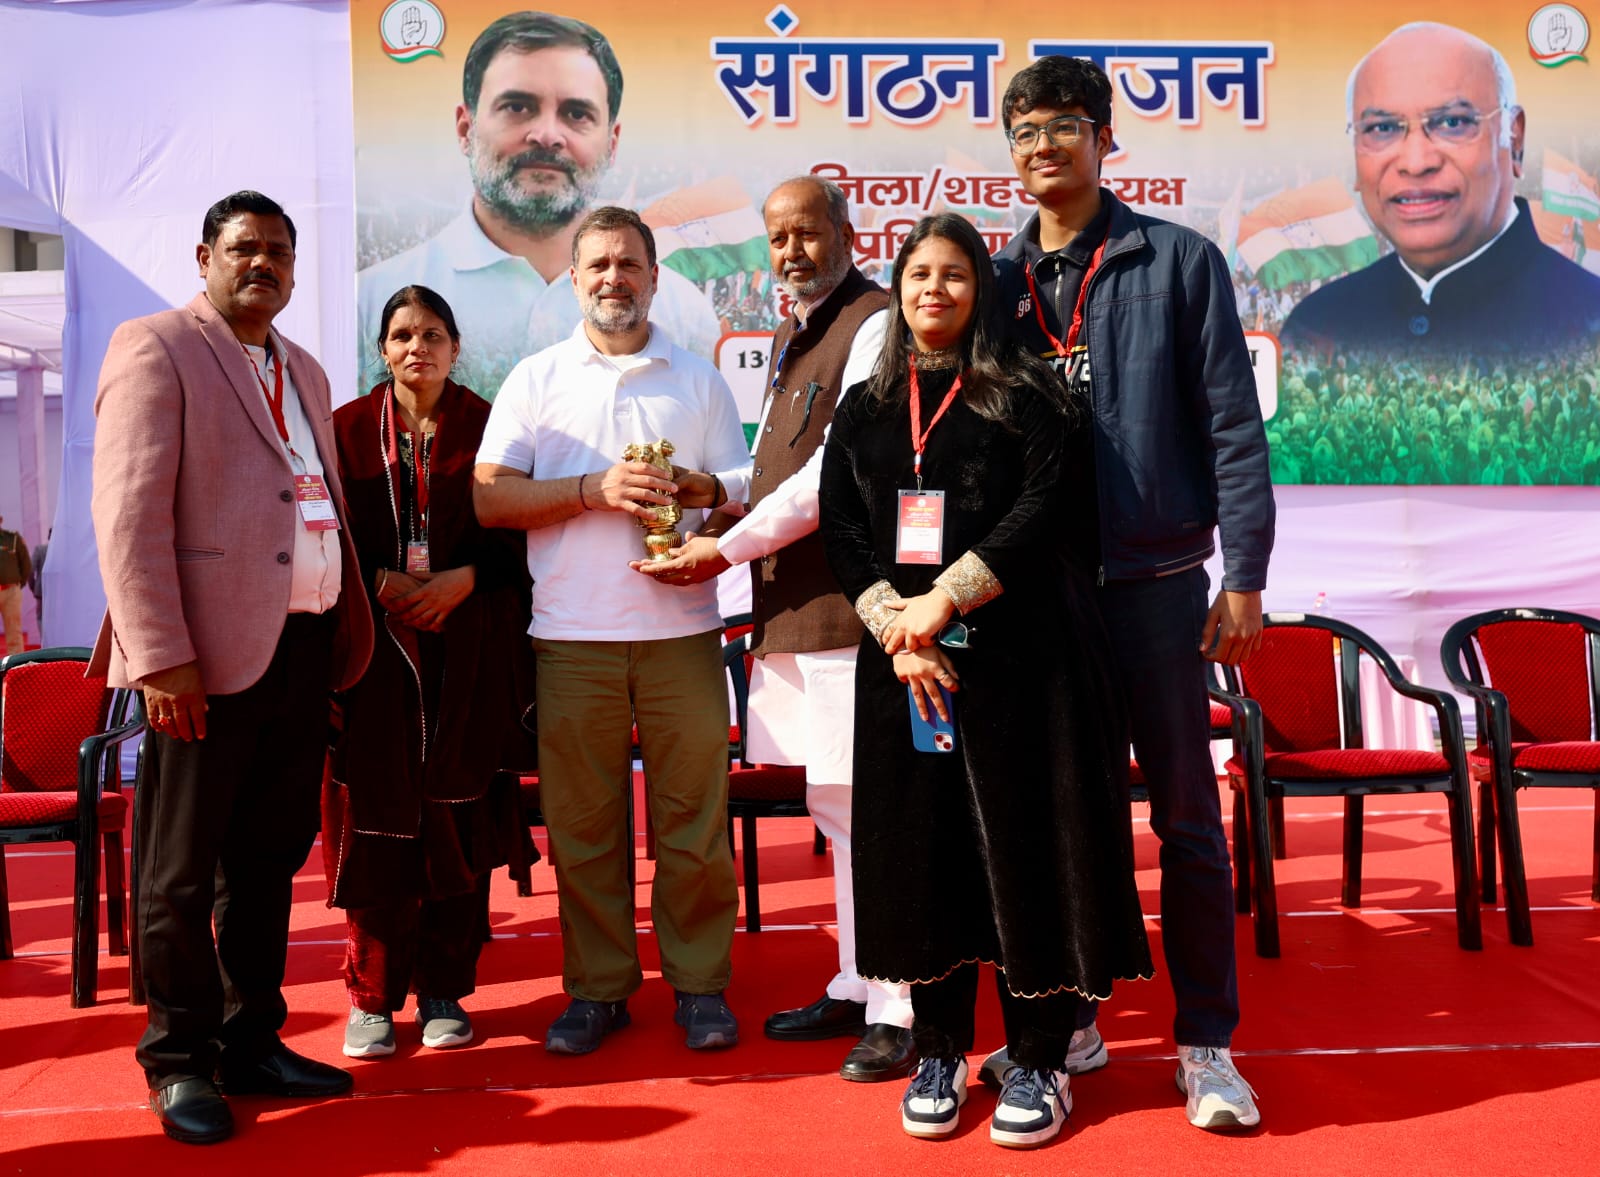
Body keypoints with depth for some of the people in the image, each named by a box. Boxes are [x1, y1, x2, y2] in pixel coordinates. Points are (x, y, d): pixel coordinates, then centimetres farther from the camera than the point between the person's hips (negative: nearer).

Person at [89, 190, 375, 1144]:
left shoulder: (305, 372, 21)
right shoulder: (155, 348, -3)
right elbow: (130, 512, -11)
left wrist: (348, 634, 14)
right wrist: (160, 658, -18)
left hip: (304, 649, 7)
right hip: (209, 655, -7)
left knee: (271, 860, 13)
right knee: (182, 872, 4)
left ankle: (253, 1043, 24)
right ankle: (182, 1063, 16)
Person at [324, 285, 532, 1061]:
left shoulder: (486, 427, 7)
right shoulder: (347, 429, 9)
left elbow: (519, 531, 4)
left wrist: (463, 578, -11)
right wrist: (381, 584, -10)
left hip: (467, 651, 0)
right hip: (374, 650, 0)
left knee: (458, 816, 0)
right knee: (375, 821, -2)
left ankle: (444, 990, 12)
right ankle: (372, 997, 9)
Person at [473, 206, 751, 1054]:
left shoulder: (699, 380, 14)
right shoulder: (536, 379, 11)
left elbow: (744, 490, 12)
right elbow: (489, 498, 2)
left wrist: (701, 491, -11)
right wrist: (595, 488, -11)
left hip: (680, 629, 1)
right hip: (571, 635, 0)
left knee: (693, 815, 1)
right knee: (581, 820, 3)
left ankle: (700, 984, 13)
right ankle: (597, 988, 15)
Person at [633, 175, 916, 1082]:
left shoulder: (874, 324, -9)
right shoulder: (794, 338, 20)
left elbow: (838, 470, -16)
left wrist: (728, 546, -11)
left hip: (849, 600, -9)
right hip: (795, 609, 9)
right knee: (838, 808, 15)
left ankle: (899, 1013, 5)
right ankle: (856, 989, 27)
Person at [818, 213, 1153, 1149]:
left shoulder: (1025, 395, 3)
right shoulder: (864, 410, 14)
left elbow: (1044, 507, -10)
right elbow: (843, 534, 5)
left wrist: (946, 598, -17)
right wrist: (897, 631, -10)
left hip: (1018, 654, -3)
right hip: (905, 660, 4)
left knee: (1023, 843, -1)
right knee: (921, 848, 5)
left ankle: (1039, 1063, 9)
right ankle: (940, 1052, 17)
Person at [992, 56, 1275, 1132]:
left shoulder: (1179, 262, 1)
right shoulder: (1000, 280, 9)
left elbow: (1233, 426, -3)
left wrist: (1244, 575, -8)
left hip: (1156, 581, -3)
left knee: (1187, 818, 3)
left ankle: (1207, 1043, 15)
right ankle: (1068, 1022, 24)